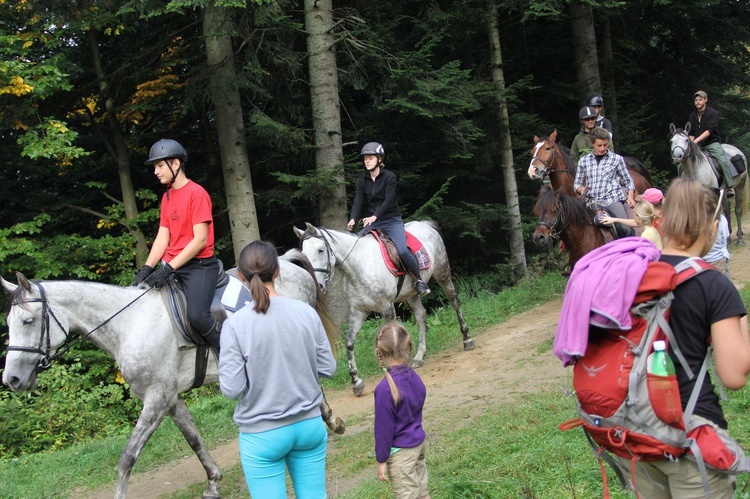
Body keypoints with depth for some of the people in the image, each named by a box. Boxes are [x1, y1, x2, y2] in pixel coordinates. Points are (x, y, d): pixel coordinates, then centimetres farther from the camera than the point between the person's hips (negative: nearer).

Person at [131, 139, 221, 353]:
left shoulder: (197, 193, -10)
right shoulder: (167, 197, 15)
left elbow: (200, 240, -16)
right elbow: (162, 238, 9)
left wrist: (168, 269, -20)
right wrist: (147, 268, -6)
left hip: (199, 265, -8)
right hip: (171, 265, 8)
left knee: (197, 315, -28)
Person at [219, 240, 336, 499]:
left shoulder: (235, 325, -16)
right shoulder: (306, 312, -7)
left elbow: (231, 388, -14)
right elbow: (327, 367, -1)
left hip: (263, 435, -3)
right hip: (309, 425, 3)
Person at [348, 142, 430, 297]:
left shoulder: (389, 177, -8)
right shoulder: (363, 180, 5)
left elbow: (388, 200, -19)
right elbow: (358, 201, -6)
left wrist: (374, 216, -34)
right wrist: (353, 219, -25)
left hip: (391, 220, -5)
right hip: (372, 222, 5)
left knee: (403, 251, -23)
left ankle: (418, 281, -6)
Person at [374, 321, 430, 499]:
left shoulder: (385, 388, -25)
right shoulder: (414, 376, -3)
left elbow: (384, 427, -19)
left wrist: (381, 460, -9)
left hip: (401, 452, -7)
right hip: (419, 443, 7)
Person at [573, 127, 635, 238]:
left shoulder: (617, 159, 9)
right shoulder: (583, 161, 13)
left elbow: (628, 181, 15)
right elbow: (577, 184, 19)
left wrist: (630, 197, -1)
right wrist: (582, 189, -4)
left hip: (613, 199, -2)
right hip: (592, 202, 2)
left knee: (625, 228, -24)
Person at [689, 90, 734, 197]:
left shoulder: (712, 113, -6)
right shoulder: (692, 116, 11)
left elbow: (709, 130, -17)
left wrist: (696, 140, -27)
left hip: (712, 143, -5)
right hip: (697, 147, 5)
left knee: (723, 161, -26)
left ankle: (730, 188, -26)